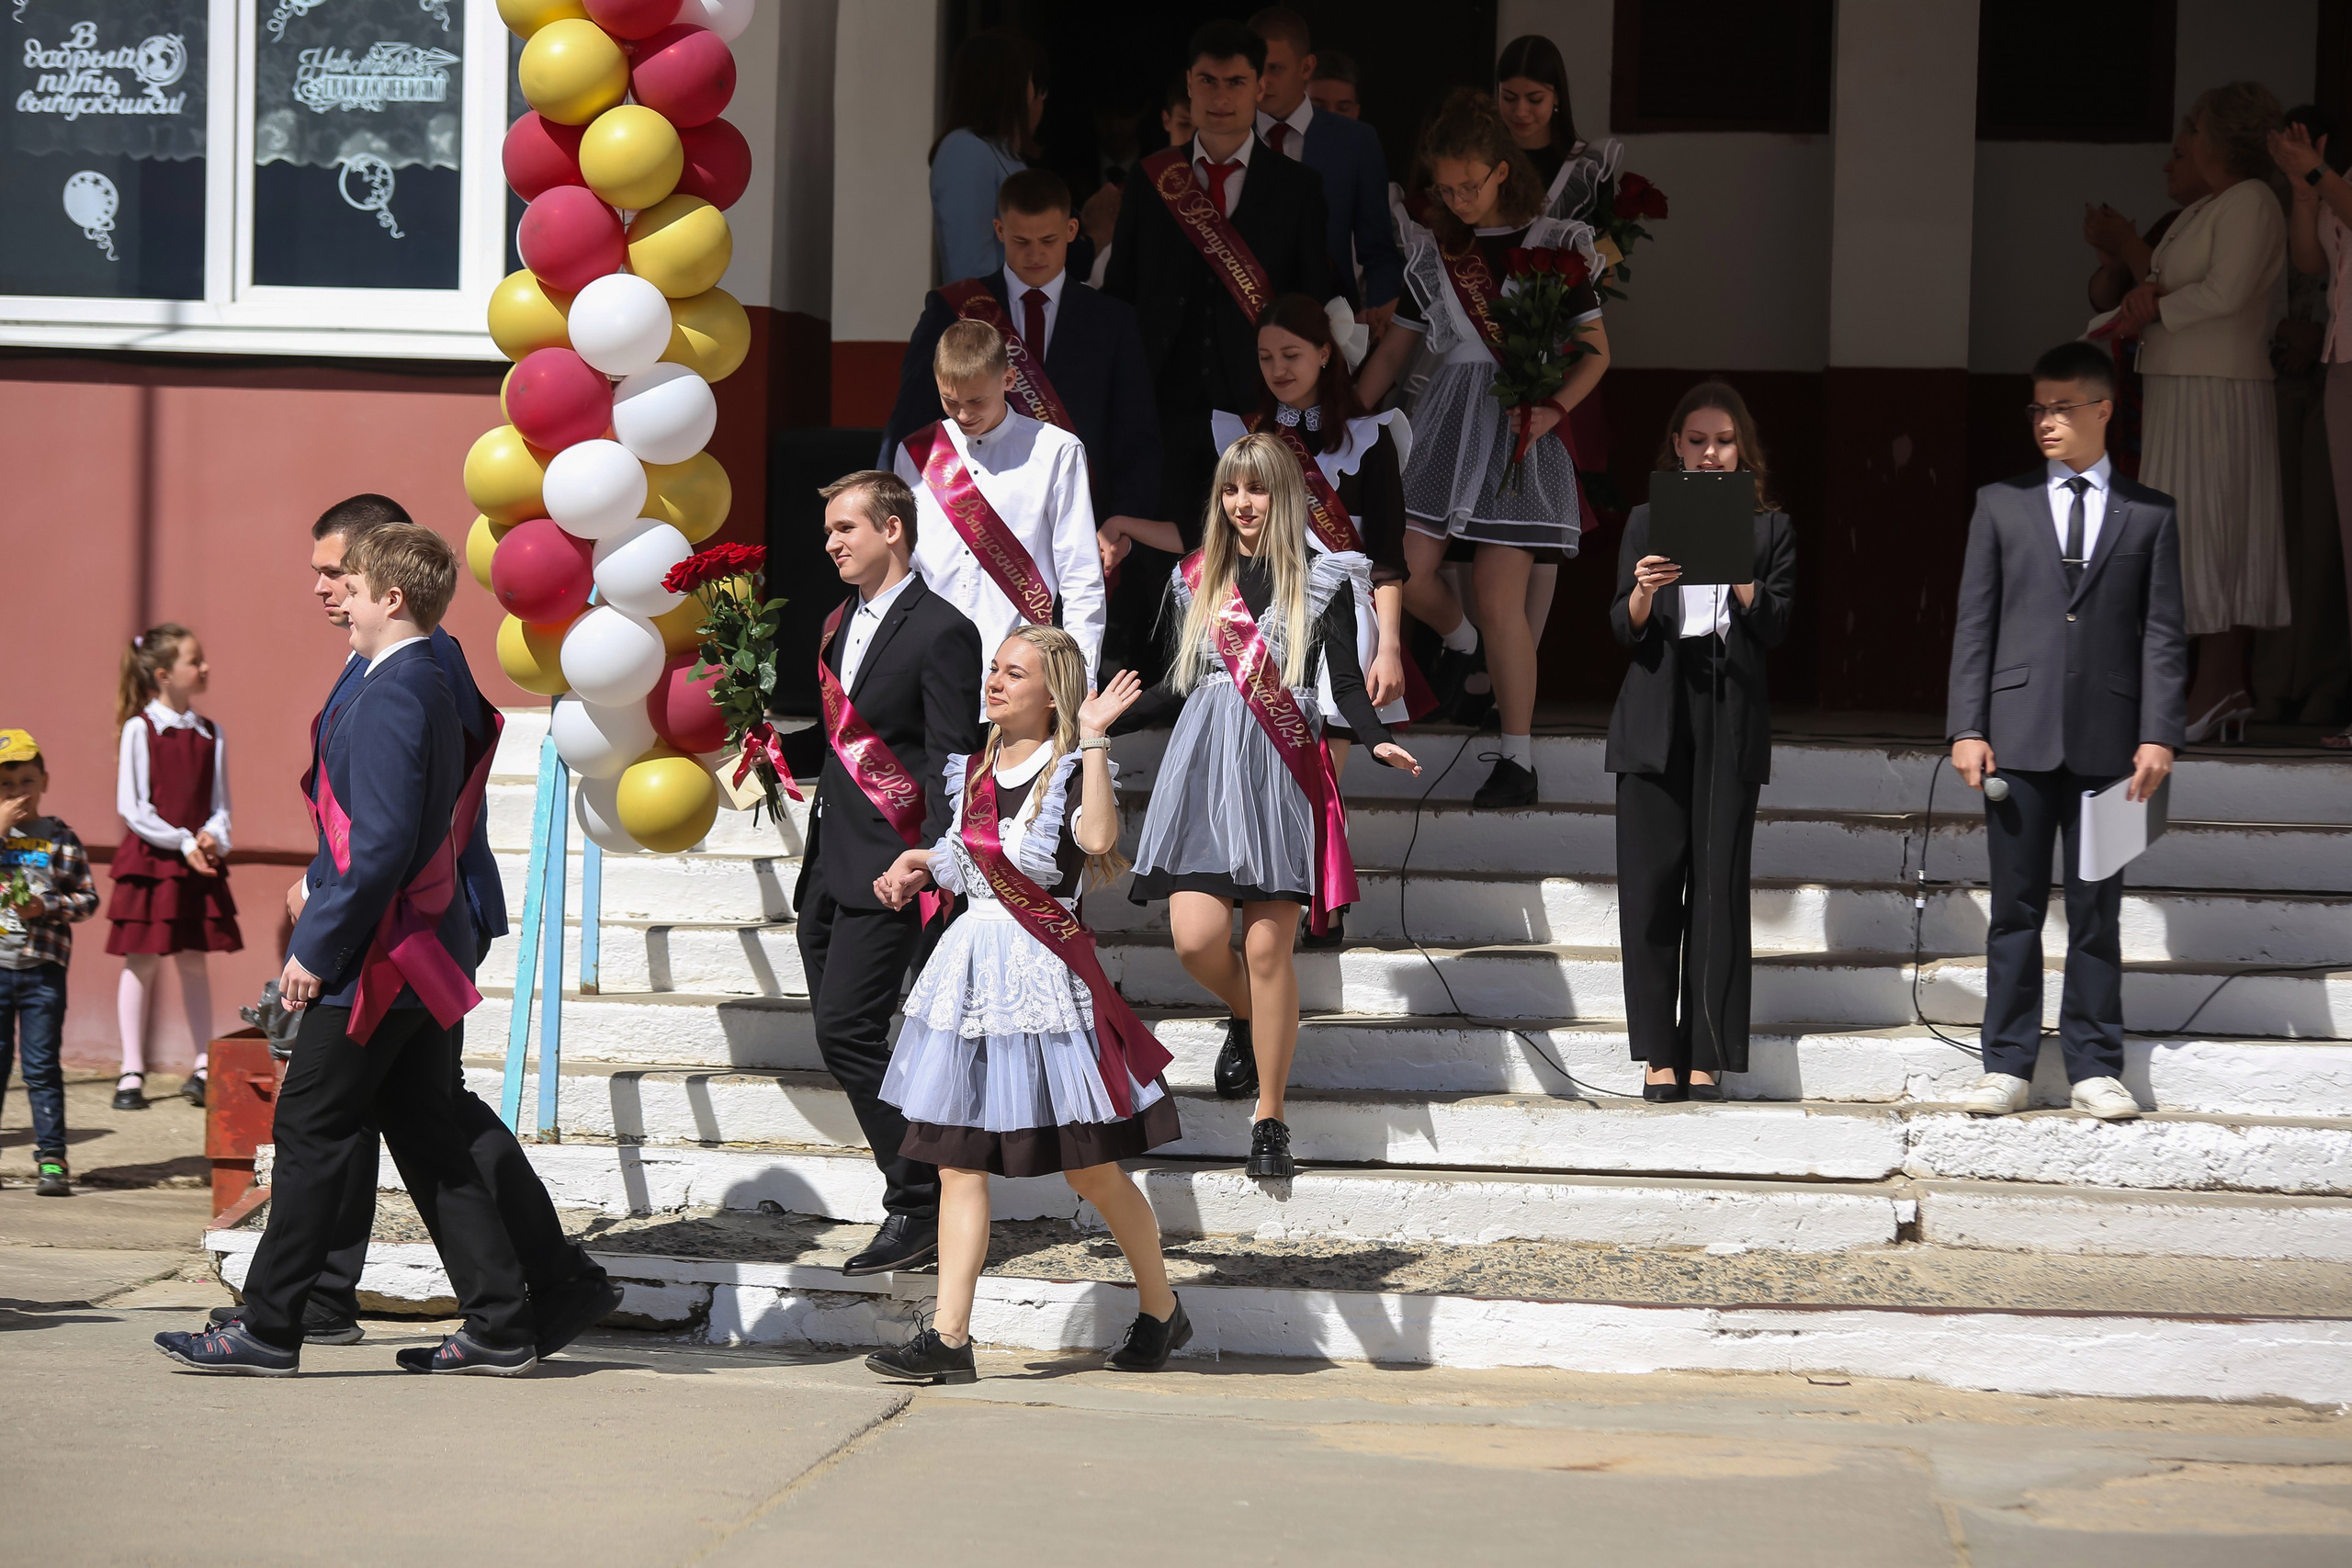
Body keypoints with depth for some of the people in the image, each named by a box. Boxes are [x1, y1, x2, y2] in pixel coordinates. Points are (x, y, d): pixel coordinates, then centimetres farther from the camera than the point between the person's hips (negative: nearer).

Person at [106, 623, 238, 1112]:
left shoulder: (209, 733, 7)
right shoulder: (139, 729, -7)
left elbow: (220, 802, 10)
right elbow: (132, 806, -10)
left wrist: (212, 838, -10)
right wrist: (182, 842, -15)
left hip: (200, 864, 4)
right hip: (149, 860, -4)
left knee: (193, 960, 8)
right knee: (141, 962, 1)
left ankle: (205, 1066, 12)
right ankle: (132, 1073, 5)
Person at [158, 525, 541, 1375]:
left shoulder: (390, 694, -17)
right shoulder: (431, 687, 13)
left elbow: (382, 841, -23)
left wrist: (318, 946, -18)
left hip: (377, 955, -10)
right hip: (425, 953, 10)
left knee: (312, 1130, -1)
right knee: (427, 1139, 11)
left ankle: (268, 1328, 4)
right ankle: (498, 1328, 10)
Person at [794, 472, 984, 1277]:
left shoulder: (940, 631, -10)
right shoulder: (842, 621, 16)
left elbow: (951, 761, -15)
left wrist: (931, 868, -22)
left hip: (886, 869, -9)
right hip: (828, 863, 9)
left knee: (848, 1029, -15)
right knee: (841, 1035, 8)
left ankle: (920, 1206, -8)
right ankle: (916, 1194, 15)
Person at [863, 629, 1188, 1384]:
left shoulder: (1069, 770, -8)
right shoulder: (976, 771, 12)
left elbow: (1097, 837, -30)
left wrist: (1094, 736, -26)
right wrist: (917, 863, 11)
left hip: (1041, 975, -6)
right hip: (970, 965, 6)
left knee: (1090, 1168, 3)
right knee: (958, 1160, 0)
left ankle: (1160, 1309, 22)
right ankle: (949, 1336, -2)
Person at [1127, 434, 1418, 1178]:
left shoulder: (1322, 581, 5)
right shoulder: (1193, 578, 14)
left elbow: (1346, 683, -1)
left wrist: (1377, 741, -18)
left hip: (1281, 770, -2)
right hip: (1204, 760, 2)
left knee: (1267, 949, -7)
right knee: (1197, 937, -11)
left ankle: (1270, 1119, 4)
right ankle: (1245, 1018, 26)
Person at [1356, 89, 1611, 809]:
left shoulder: (1555, 245, 0)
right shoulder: (1433, 252, 10)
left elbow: (1596, 350, 1)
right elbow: (1394, 348, 16)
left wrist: (1553, 407, -16)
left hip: (1520, 430, -4)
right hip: (1449, 422, 4)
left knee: (1501, 596, -11)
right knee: (1405, 566, -10)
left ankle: (1518, 762, -3)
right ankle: (1459, 640, 27)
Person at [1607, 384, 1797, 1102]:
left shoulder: (1769, 528, 10)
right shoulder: (1646, 523, 12)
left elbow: (1773, 628, -1)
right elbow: (1624, 630, 5)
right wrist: (1642, 592, -16)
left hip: (1731, 720, -1)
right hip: (1656, 719, 1)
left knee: (1719, 883, -4)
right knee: (1650, 882, -4)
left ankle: (1707, 1056, -1)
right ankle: (1660, 1056, -1)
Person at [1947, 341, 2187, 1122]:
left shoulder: (2149, 515, 8)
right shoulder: (2002, 505, 9)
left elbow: (2163, 633, 4)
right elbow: (1975, 621, 5)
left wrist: (2158, 735, -6)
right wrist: (1967, 728, -3)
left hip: (2107, 739, 0)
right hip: (2019, 735, 0)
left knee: (2098, 911, 5)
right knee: (2015, 907, 3)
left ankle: (2095, 1066, 10)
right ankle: (2007, 1064, 8)